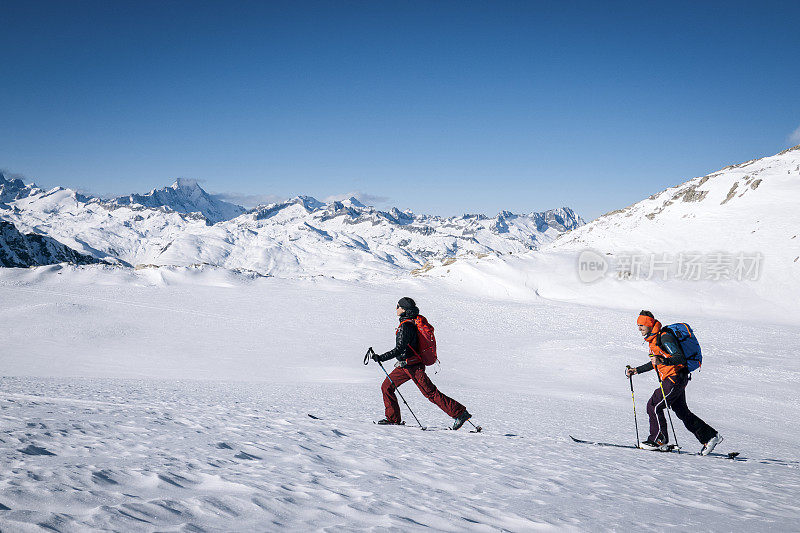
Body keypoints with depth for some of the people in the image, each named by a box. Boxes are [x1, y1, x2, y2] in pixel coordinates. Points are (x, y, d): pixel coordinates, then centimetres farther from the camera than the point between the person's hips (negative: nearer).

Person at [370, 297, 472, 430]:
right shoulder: (412, 322, 9)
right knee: (386, 387, 8)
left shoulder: (405, 326, -20)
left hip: (412, 367, -10)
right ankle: (393, 418, 14)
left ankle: (460, 413, -3)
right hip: (405, 365, 10)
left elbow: (400, 349, -26)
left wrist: (381, 358, -25)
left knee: (431, 393, -7)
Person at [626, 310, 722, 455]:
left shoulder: (664, 337, -17)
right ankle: (711, 436, 20)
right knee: (682, 412, 13)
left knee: (653, 406, -8)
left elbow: (680, 358, -25)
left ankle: (659, 441, 3)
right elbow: (655, 363, 26)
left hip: (675, 378, -10)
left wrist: (662, 361, -40)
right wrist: (636, 370, 23)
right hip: (676, 379, 10)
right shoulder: (653, 339, 14)